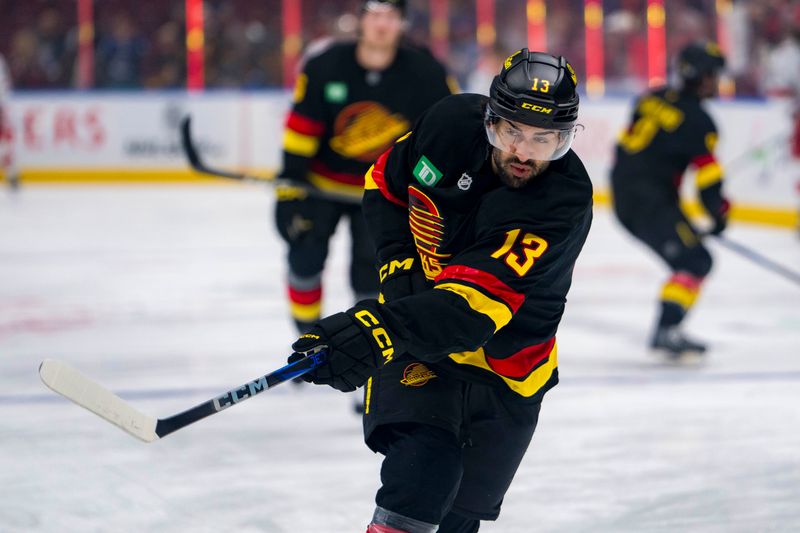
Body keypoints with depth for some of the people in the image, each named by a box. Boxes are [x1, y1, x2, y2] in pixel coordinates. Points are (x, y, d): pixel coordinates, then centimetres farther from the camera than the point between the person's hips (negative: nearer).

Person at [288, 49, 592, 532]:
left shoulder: (565, 202, -29)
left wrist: (384, 329, -54)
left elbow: (478, 299, -41)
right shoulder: (451, 124, -16)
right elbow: (386, 182, 6)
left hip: (504, 357, -1)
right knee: (419, 478, -22)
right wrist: (399, 265, -9)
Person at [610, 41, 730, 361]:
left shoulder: (654, 99, 12)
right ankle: (667, 332, -20)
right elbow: (707, 177, -11)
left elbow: (627, 146, 20)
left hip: (624, 195, 9)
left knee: (693, 258, 18)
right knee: (694, 261, -10)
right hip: (650, 200, -9)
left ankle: (667, 329, 17)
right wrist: (719, 214, 2)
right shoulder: (698, 121, -12)